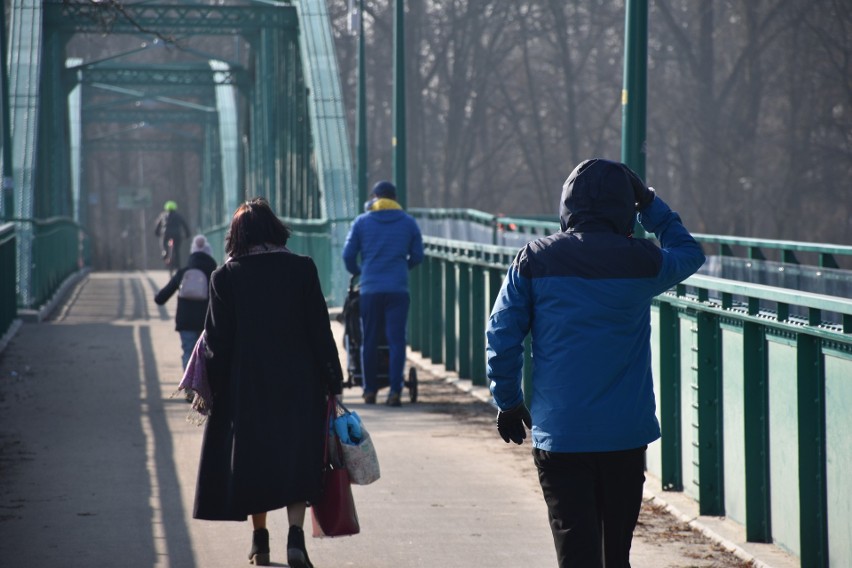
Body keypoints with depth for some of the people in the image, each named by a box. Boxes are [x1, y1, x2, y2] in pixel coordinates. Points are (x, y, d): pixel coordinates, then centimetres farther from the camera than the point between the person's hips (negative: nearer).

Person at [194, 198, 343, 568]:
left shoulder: (225, 277, -4)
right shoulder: (302, 269, -5)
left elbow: (217, 339, -3)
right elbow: (320, 329, -4)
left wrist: (209, 388, 5)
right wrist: (333, 382, 3)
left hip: (246, 385, 0)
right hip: (298, 383, 0)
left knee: (252, 458, 13)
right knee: (296, 458, 4)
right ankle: (295, 534, -14)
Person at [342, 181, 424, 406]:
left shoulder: (362, 222, 6)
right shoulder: (408, 222, 8)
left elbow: (348, 255, 5)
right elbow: (417, 256, 12)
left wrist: (357, 271, 25)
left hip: (370, 289, 0)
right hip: (398, 289, 0)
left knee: (369, 340, 8)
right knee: (396, 340, -1)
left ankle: (370, 390, 11)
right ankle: (395, 391, -9)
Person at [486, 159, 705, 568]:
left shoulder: (534, 260, -4)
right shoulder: (641, 262, -4)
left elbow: (502, 334, -1)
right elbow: (689, 254, 18)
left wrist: (507, 402, 9)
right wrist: (651, 205, 22)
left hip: (559, 435, -1)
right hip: (625, 436, 1)